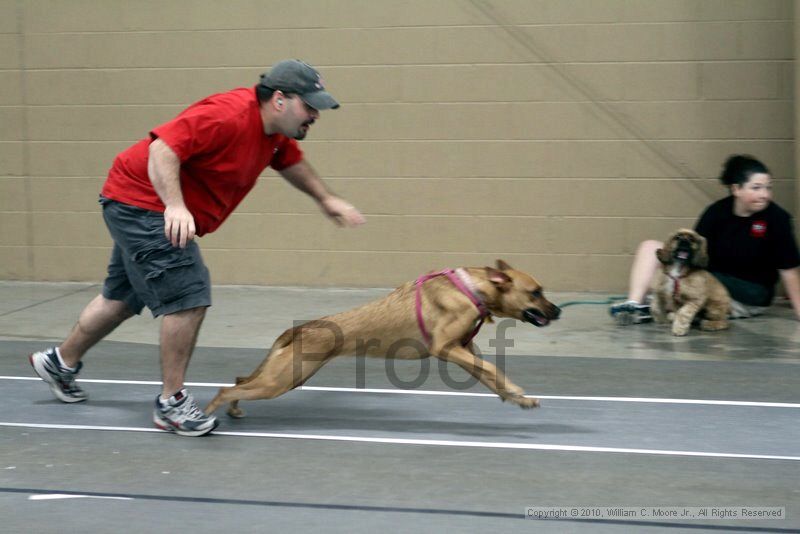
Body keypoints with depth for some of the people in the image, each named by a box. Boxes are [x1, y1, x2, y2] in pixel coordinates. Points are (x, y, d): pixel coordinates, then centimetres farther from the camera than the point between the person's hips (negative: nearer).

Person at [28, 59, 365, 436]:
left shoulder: (275, 130, 1)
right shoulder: (227, 115, -29)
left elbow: (291, 163, 21)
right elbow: (163, 148, -35)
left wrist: (325, 199, 16)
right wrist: (175, 205, -45)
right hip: (142, 202, -10)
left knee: (123, 298, 24)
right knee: (189, 298, -18)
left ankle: (61, 363, 44)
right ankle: (171, 404, -7)